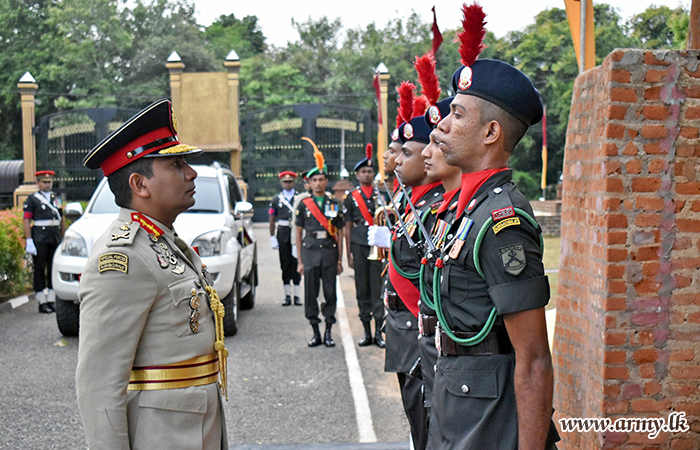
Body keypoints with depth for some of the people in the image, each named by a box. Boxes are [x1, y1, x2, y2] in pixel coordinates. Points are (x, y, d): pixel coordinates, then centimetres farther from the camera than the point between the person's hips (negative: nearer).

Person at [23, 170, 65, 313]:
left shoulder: (57, 199, 17)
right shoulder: (32, 199, 1)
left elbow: (62, 221, 19)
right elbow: (26, 221, -5)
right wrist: (29, 241, -13)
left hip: (55, 239, 5)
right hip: (39, 240, -5)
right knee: (39, 270, -1)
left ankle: (51, 301, 11)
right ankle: (42, 303, 2)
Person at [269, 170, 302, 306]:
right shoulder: (276, 199, 10)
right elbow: (272, 220, 10)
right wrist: (272, 237, 3)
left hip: (297, 233, -1)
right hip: (283, 233, 1)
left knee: (296, 264, -2)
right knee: (285, 265, 3)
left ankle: (297, 296, 2)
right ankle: (287, 296, 8)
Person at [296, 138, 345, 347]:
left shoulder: (335, 204, 8)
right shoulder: (304, 204, 7)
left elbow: (339, 233, 9)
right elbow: (299, 233, 8)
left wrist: (340, 260, 4)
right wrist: (300, 261, 2)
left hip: (329, 252, 0)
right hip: (310, 252, 0)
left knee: (330, 293, 1)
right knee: (310, 294, 1)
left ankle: (328, 332, 10)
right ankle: (316, 332, 10)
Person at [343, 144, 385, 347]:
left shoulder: (382, 194, 7)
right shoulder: (351, 197, 8)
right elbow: (348, 227, 9)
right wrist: (349, 254, 4)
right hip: (359, 247, 1)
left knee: (378, 288, -3)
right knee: (362, 290, 5)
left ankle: (378, 332, 2)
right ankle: (367, 332, 13)